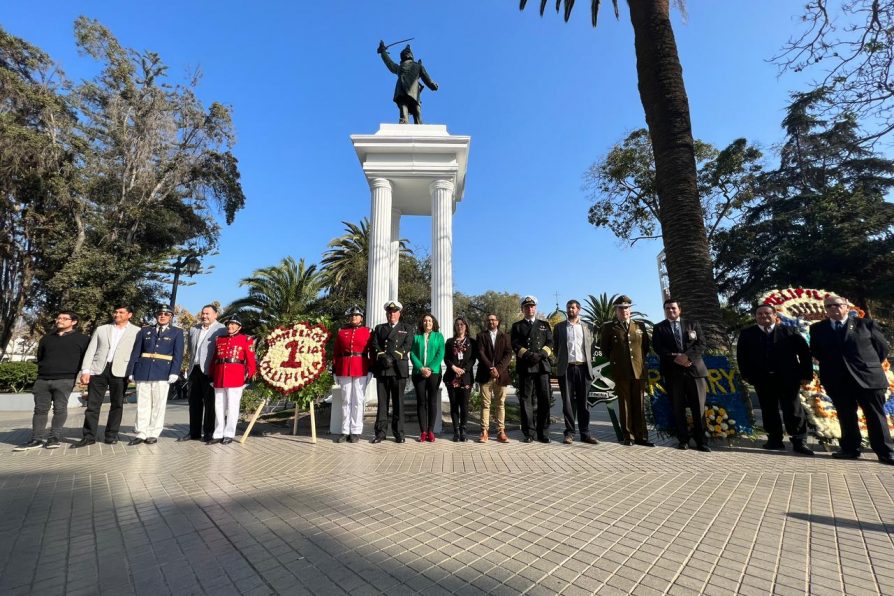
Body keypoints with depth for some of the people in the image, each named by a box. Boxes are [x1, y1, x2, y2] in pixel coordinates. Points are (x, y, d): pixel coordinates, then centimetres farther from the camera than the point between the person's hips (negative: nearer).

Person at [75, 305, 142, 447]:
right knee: (92, 404, 4)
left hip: (120, 371, -2)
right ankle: (89, 436, 13)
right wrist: (85, 370, -1)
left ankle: (111, 435, 14)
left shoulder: (136, 331, 5)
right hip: (98, 370, 2)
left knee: (117, 404, 4)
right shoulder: (101, 329, 14)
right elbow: (90, 351, 9)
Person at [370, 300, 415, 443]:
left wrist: (393, 357, -13)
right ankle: (380, 432, 11)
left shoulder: (407, 329, 13)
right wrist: (382, 356, -12)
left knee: (398, 402, 2)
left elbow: (407, 346, -1)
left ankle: (398, 432, 10)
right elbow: (374, 345, 6)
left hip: (399, 369, -1)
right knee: (382, 401, 4)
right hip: (382, 369, 1)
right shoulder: (379, 328, 18)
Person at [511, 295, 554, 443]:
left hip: (542, 365, 2)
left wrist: (541, 354, -10)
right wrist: (528, 355, -14)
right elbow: (515, 345, 1)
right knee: (526, 400, 0)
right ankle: (528, 433, 6)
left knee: (544, 399, 0)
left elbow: (550, 343, 8)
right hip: (525, 367, -1)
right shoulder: (517, 326, 13)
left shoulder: (544, 325, 19)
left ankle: (543, 433, 9)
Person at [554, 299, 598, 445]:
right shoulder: (559, 327, 9)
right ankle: (569, 432, 8)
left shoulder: (587, 327, 13)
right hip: (566, 368, -1)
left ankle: (585, 433, 11)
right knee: (568, 401, 1)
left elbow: (591, 347, 13)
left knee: (583, 401, 4)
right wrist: (560, 362, 5)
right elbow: (556, 347, 11)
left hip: (583, 368, 1)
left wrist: (589, 365, 6)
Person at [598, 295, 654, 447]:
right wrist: (615, 361, 7)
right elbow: (604, 348, 8)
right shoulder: (608, 327, 2)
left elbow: (646, 346, 17)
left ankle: (641, 436, 13)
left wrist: (641, 360, 11)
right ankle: (628, 436, 11)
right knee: (625, 405, 4)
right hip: (620, 372, -2)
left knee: (639, 405, 6)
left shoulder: (640, 326, 11)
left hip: (639, 371, 2)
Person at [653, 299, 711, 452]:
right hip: (672, 372, -1)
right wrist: (675, 358, -15)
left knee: (698, 407, 3)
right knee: (678, 408, 4)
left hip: (694, 369, 1)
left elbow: (701, 344, 1)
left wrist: (687, 356, -14)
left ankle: (700, 440, 14)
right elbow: (658, 348, -2)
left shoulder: (693, 324, 13)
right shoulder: (659, 328, 9)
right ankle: (683, 439, 13)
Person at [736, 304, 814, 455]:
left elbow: (804, 352, 3)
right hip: (762, 379, 1)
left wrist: (806, 374, -3)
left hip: (788, 378, -1)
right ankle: (775, 440, 15)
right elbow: (741, 356, 5)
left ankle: (799, 442, 12)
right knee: (768, 410, 7)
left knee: (793, 410, 2)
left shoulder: (789, 332, 5)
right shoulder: (747, 334, 6)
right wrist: (747, 375, -2)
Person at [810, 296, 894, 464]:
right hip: (838, 381, 1)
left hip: (869, 377, -1)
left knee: (876, 417, 5)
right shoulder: (817, 329, 6)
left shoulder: (865, 324, 3)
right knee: (846, 417, 8)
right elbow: (815, 351, 15)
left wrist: (870, 365, 4)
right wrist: (830, 366, 6)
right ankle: (850, 449, 16)